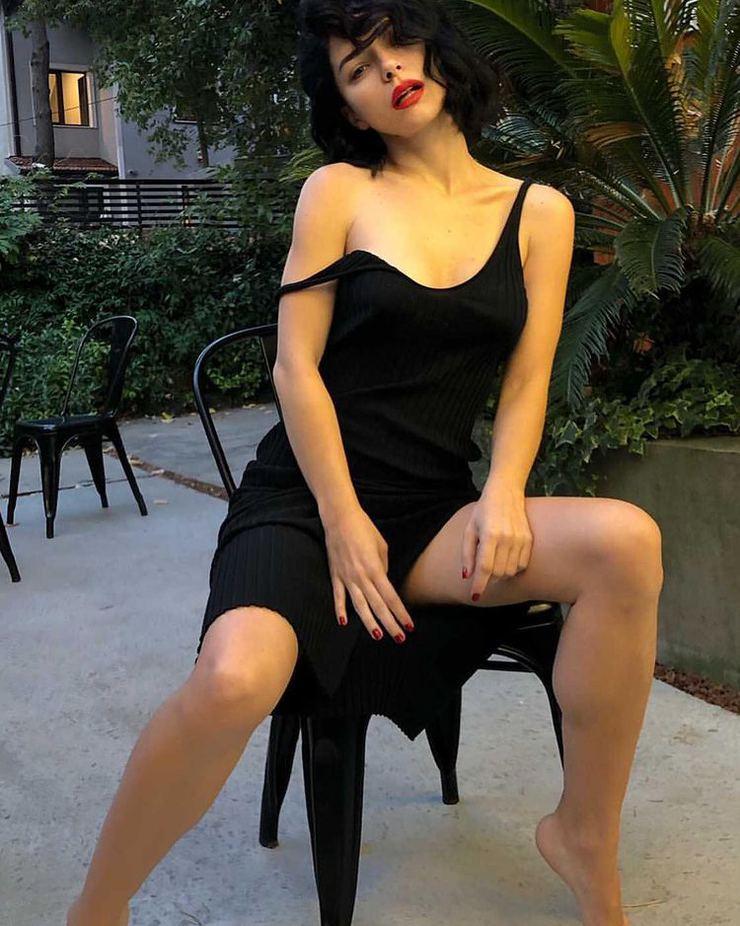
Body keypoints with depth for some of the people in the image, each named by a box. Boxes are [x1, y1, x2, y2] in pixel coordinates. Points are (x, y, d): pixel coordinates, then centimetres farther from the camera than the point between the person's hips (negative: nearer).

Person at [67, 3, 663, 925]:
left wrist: (504, 493, -12)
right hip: (305, 497, -2)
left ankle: (585, 837, -6)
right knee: (237, 679, -34)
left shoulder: (539, 212, 9)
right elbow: (297, 368, -3)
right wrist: (344, 522, -11)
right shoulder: (338, 191, 2)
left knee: (626, 541, -27)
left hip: (434, 513, 3)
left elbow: (527, 379, 6)